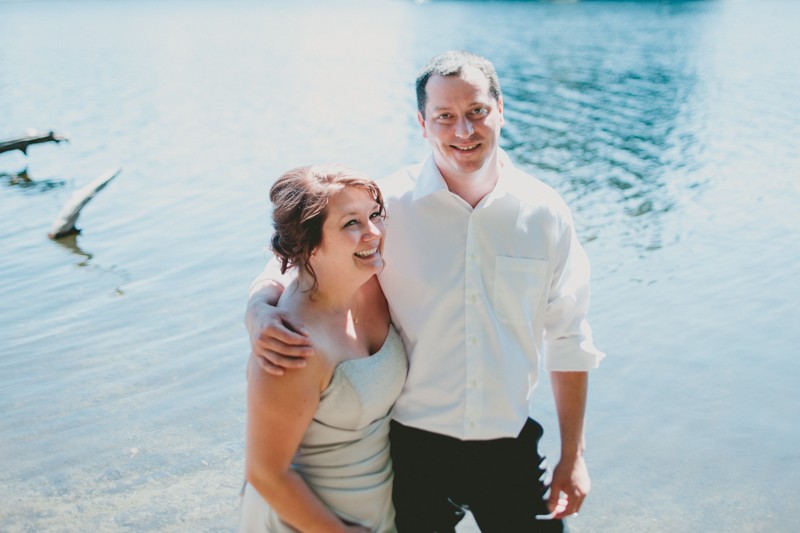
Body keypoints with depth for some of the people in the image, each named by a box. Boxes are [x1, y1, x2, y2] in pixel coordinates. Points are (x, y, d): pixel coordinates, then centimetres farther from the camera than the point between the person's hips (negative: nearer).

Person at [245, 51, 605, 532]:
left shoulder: (545, 213, -4)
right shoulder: (388, 205, -10)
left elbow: (569, 342, 2)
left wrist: (573, 457, 4)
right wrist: (260, 309, -24)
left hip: (512, 448, 1)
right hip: (413, 447, -1)